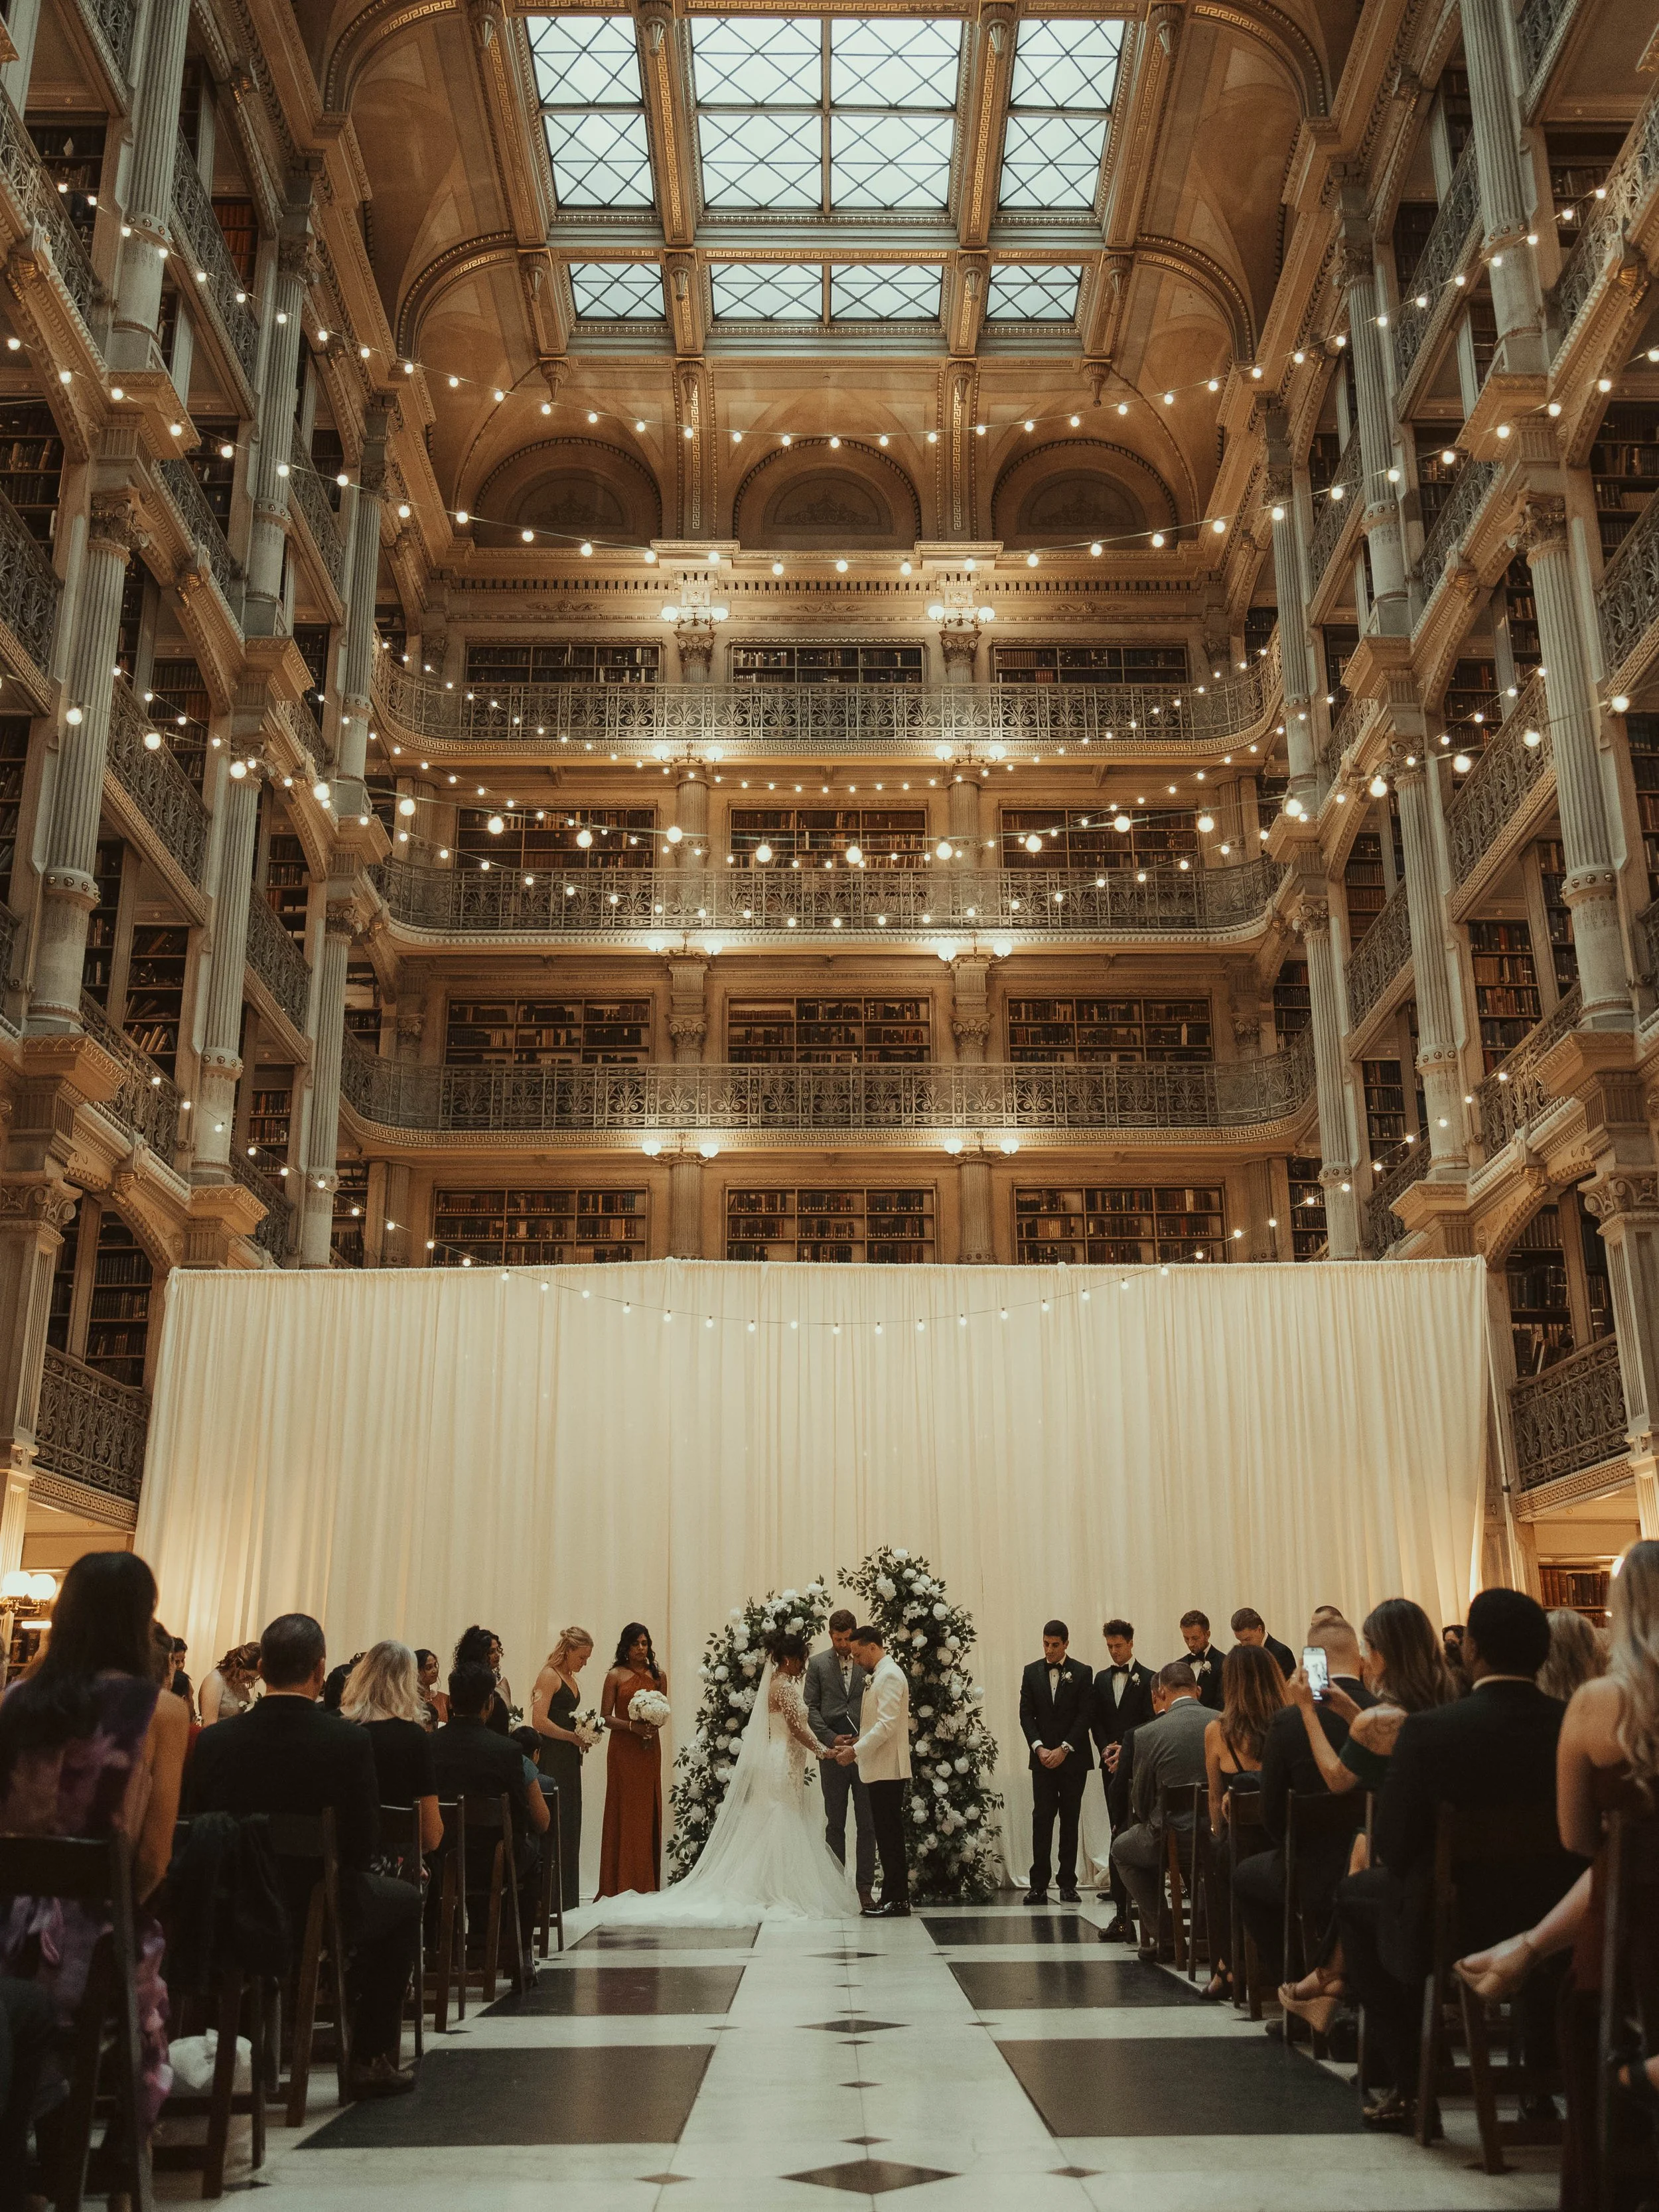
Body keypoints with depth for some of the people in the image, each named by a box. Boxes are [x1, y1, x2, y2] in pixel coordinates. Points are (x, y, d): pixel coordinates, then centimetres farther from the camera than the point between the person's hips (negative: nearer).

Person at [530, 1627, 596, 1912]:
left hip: (568, 1760, 9)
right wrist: (574, 1737, -14)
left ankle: (567, 1896, 15)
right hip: (552, 1760, -9)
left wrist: (584, 1735, 11)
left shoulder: (569, 1679, 18)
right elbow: (540, 1722, -19)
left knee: (569, 1824, 10)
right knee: (554, 1824, -8)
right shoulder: (549, 1676, -10)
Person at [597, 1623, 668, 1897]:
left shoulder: (659, 1676, 9)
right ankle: (621, 1883, 2)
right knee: (623, 1812, -3)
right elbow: (605, 1717, -2)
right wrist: (632, 1726, -16)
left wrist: (654, 1725, -5)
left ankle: (646, 1882, 10)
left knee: (648, 1812, 3)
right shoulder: (616, 1676, 0)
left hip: (650, 1750, 3)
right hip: (623, 1750, -3)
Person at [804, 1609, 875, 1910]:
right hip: (833, 1752, 1)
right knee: (835, 1824, 7)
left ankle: (865, 1888, 7)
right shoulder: (818, 1664, 5)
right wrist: (832, 1739, -9)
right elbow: (810, 1708, 3)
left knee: (867, 1824, 2)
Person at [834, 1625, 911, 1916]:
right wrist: (858, 1743, 13)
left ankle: (896, 1900, -3)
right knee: (888, 1834, 10)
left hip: (888, 1770, -10)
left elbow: (887, 1724, -21)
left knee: (890, 1834, -6)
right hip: (881, 1769, 10)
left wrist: (857, 1751, -18)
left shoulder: (889, 1676, -13)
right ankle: (894, 1897, 13)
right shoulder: (880, 1675, 17)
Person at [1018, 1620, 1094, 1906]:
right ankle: (1039, 1884, -2)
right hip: (1043, 1756, 1)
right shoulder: (1032, 1672, 7)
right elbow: (1026, 1714, 4)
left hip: (1073, 1758, -1)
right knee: (1041, 1818, -3)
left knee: (1070, 1820, 2)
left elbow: (1085, 1715, -4)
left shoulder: (1082, 1673, 1)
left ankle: (1068, 1884, 7)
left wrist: (1064, 1749, -11)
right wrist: (1039, 1748, -9)